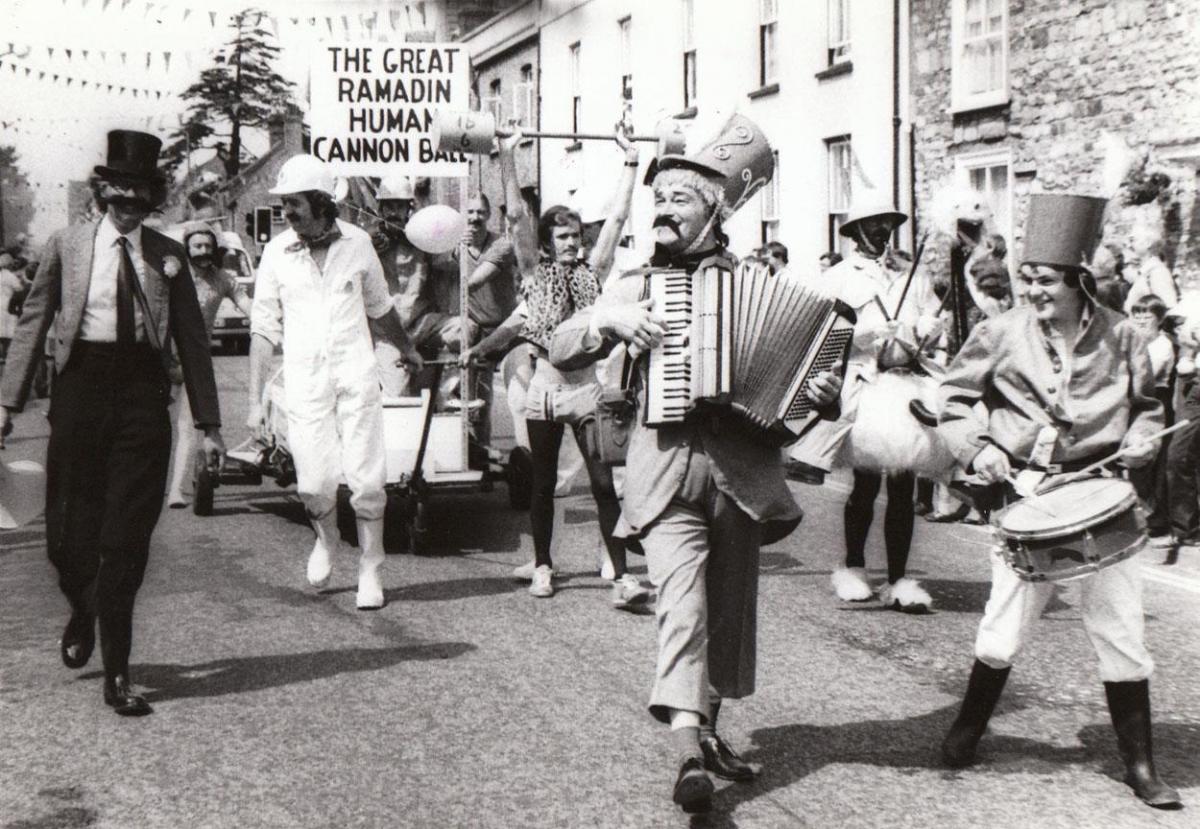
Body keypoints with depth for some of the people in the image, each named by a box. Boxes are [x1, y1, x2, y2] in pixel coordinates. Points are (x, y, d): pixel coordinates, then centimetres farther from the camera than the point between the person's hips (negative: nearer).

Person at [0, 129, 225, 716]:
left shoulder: (169, 255, 9)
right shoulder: (66, 246, 7)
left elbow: (192, 339, 11)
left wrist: (207, 421, 8)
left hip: (143, 392, 0)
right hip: (81, 383, 0)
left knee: (128, 538, -1)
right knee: (71, 525, 4)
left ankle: (117, 673, 5)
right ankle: (82, 612, 38)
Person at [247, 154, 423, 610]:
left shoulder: (357, 242, 2)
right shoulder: (277, 252, 0)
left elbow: (379, 307, 20)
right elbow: (264, 327, 4)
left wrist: (406, 347, 35)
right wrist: (255, 400, 0)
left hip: (356, 372, 0)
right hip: (304, 378, 0)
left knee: (366, 479, -4)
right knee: (314, 483, -4)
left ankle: (370, 571, 11)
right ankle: (326, 540, 28)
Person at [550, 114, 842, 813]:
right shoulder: (636, 285, 9)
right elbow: (561, 352, 7)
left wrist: (822, 394, -9)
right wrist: (608, 321, -11)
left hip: (741, 463, 2)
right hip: (667, 465, -2)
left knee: (731, 607, 12)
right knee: (683, 602, -16)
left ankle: (710, 729, 30)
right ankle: (689, 753, -21)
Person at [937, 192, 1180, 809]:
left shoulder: (1119, 337, 1)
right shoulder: (1002, 334, -2)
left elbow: (1147, 404, 16)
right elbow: (953, 398, 9)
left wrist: (1142, 437, -4)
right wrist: (974, 449, -6)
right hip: (1024, 497, -1)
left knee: (1120, 630, 2)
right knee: (1005, 627, 2)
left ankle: (1139, 765, 14)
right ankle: (968, 728, 28)